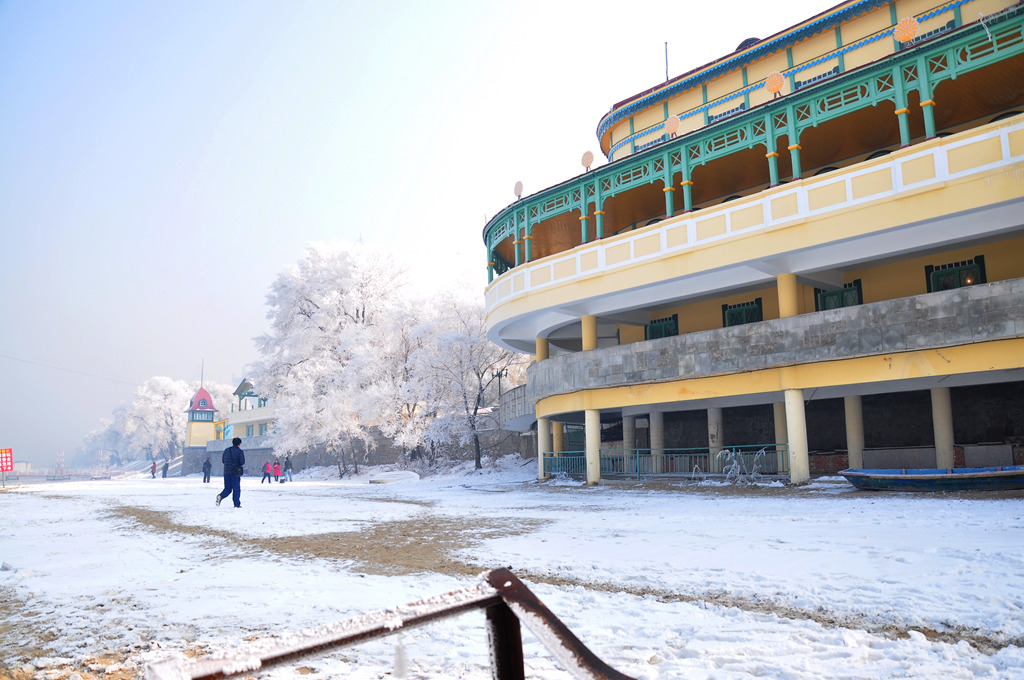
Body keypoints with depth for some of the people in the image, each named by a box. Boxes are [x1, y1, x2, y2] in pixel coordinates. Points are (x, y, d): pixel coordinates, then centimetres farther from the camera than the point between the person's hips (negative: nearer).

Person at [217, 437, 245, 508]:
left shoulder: (226, 450, 9)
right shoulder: (240, 451, -7)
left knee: (227, 488, 13)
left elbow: (223, 460, 15)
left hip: (226, 471, 4)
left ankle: (221, 496, -14)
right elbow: (242, 462, -13)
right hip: (235, 473, -4)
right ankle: (237, 504, 5)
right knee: (236, 488, 4)